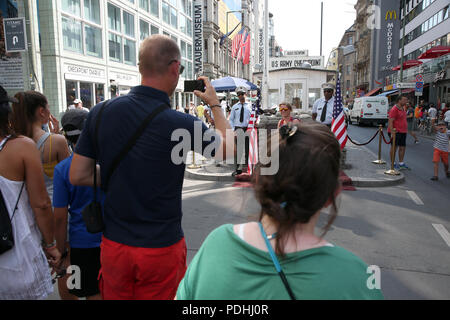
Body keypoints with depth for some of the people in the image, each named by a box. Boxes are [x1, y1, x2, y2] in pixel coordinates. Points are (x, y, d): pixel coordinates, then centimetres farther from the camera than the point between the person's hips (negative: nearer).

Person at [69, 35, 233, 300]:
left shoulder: (101, 112, -7)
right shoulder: (181, 124, -20)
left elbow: (77, 176, 0)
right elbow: (228, 148, 0)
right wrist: (215, 104, 12)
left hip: (113, 244, 4)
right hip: (161, 246, -3)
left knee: (115, 295, 22)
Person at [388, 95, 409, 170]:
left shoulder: (403, 109, 16)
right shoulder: (394, 109, -14)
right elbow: (390, 122, -19)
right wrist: (392, 132, -24)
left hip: (402, 132, 9)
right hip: (395, 132, -9)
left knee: (402, 147, 11)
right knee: (394, 147, 0)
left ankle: (401, 163, 21)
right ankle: (393, 163, 10)